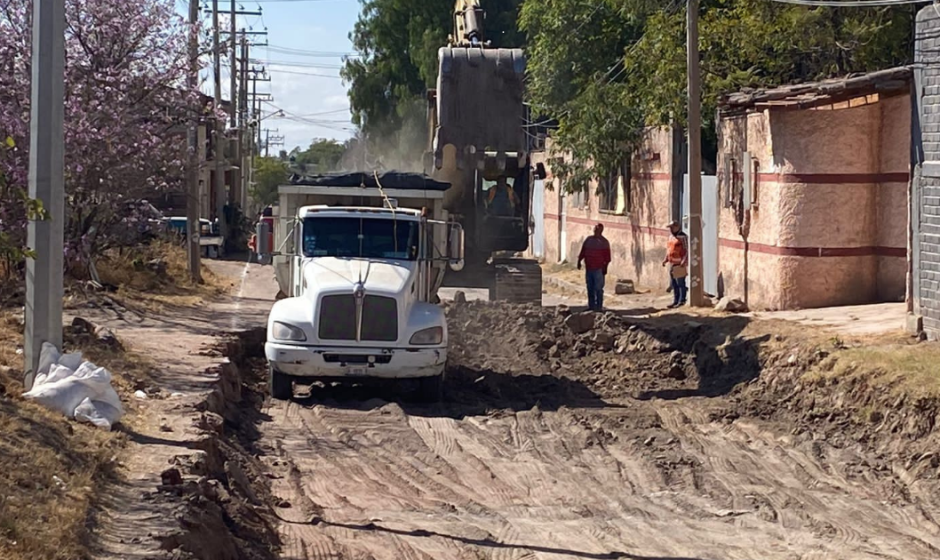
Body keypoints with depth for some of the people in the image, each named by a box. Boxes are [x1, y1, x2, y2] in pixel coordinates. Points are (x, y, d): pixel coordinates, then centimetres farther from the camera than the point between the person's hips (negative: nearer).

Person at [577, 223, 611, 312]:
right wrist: (579, 261, 7)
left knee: (598, 288, -7)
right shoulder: (588, 240, 14)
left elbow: (607, 256, -5)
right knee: (590, 288, 9)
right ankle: (591, 305, 15)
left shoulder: (604, 242, 0)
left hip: (598, 269, -5)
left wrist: (605, 267, -11)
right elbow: (583, 252, 16)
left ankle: (599, 307, -5)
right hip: (589, 268, 5)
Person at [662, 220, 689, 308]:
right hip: (672, 264, 9)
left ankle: (681, 301, -2)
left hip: (680, 264, -9)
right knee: (673, 284, 9)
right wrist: (666, 259, 14)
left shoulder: (683, 237, -10)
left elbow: (687, 250, -14)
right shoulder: (671, 237, 16)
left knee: (680, 283, -6)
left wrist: (684, 260, -26)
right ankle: (675, 301, 15)